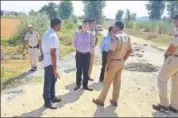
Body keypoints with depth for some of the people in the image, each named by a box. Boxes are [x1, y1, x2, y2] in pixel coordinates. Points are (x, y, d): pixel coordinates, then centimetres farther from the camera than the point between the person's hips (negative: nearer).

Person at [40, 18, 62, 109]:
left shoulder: (47, 33, 7)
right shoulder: (53, 36, -24)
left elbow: (41, 45, 21)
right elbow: (53, 53, -27)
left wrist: (42, 55, 32)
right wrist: (55, 68, -24)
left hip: (47, 61, 10)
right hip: (50, 63, -10)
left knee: (53, 79, 21)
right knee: (48, 82, 4)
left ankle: (52, 97, 37)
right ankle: (47, 101, 20)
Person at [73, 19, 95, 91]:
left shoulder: (90, 34, -2)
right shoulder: (77, 33, -5)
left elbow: (92, 44, 11)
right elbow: (74, 42, 9)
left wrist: (89, 49, 6)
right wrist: (77, 48, 7)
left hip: (87, 54, 1)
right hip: (79, 54, -1)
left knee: (86, 71, 8)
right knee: (79, 70, 8)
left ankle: (85, 85, 21)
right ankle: (78, 85, 23)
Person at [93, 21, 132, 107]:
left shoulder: (115, 37, -22)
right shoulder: (127, 37, 4)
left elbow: (110, 52, -27)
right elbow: (129, 50, 13)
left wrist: (107, 64, -19)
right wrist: (124, 60, 18)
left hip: (114, 62, -7)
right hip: (121, 62, 7)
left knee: (107, 82, 5)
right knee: (117, 81, 15)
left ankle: (100, 100, 18)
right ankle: (115, 100, 25)